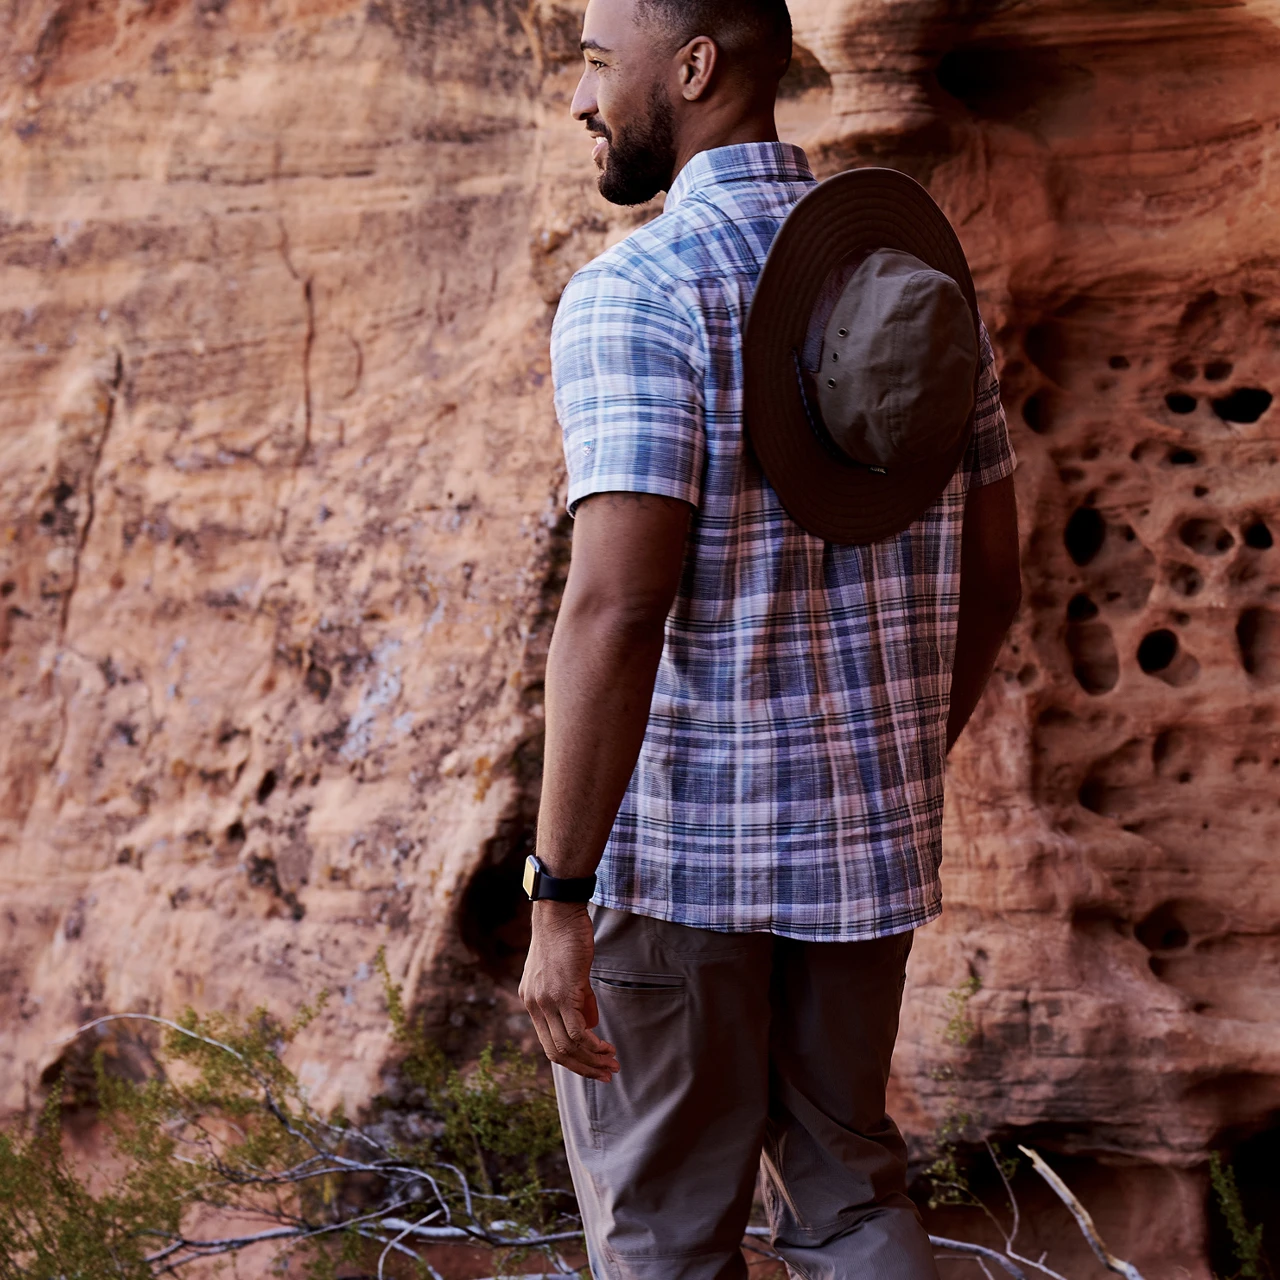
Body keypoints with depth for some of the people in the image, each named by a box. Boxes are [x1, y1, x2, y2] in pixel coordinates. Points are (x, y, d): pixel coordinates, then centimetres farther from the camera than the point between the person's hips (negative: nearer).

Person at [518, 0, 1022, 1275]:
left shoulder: (636, 293, -16)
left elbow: (616, 609, -24)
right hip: (851, 831, 7)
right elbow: (987, 574, 11)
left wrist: (557, 902, -21)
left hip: (670, 836, -6)